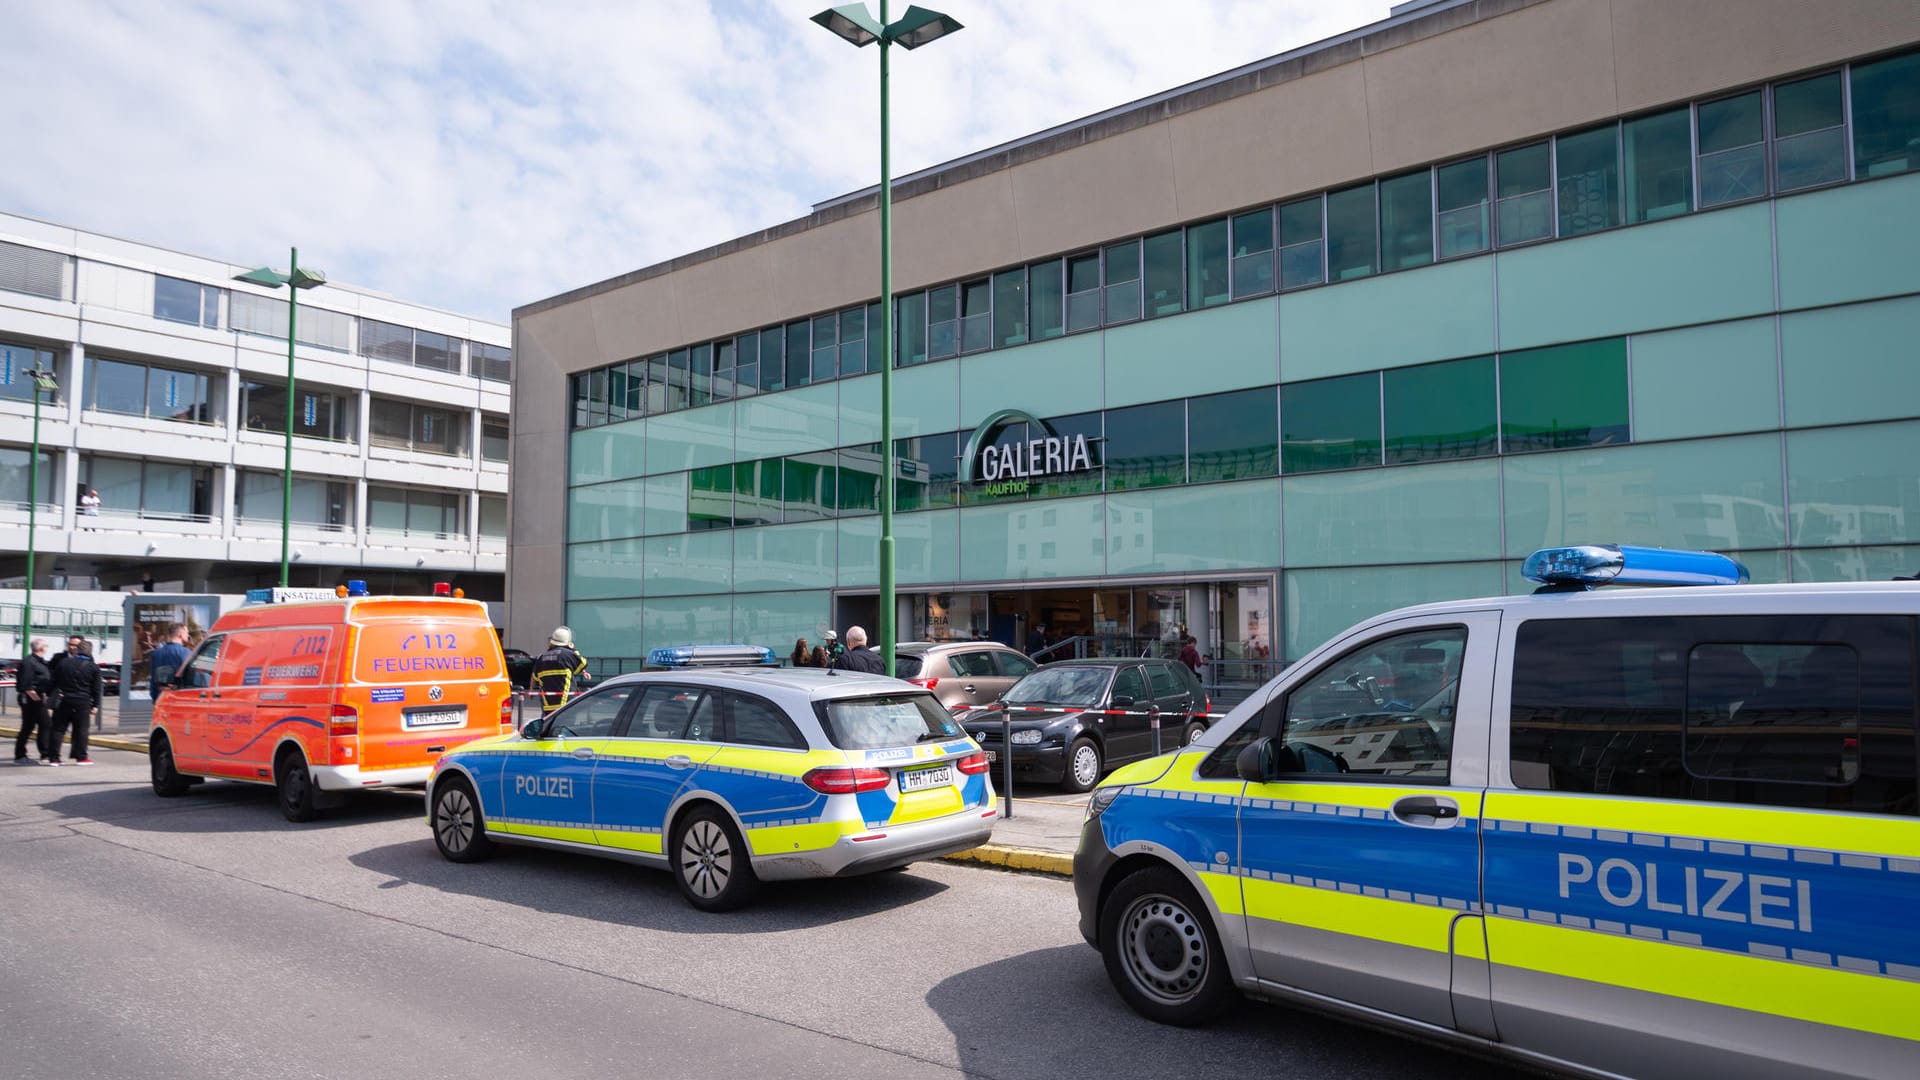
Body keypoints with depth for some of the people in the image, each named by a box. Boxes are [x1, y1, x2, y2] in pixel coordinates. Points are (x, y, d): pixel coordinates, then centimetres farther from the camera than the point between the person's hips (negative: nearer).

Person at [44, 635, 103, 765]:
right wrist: (95, 705, 8)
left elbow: (53, 681, 4)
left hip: (63, 701, 1)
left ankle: (53, 757, 7)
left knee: (57, 729, 7)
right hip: (82, 703, -1)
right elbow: (96, 689, 2)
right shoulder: (93, 667, -1)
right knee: (81, 730, 5)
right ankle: (81, 757, 5)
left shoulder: (63, 662, 0)